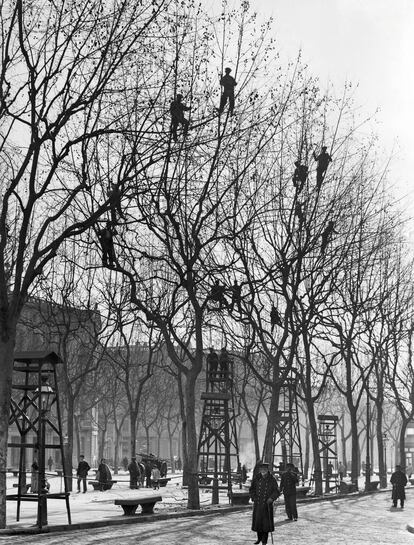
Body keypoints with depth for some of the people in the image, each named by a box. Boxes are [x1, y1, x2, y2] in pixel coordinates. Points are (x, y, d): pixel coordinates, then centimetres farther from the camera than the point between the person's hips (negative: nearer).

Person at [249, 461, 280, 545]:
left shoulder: (272, 480, -5)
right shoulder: (256, 479, 0)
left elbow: (277, 492, -1)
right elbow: (251, 490, 11)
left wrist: (272, 498, -16)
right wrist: (254, 498, -3)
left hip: (267, 504, -2)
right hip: (257, 504, 2)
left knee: (266, 521, -3)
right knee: (257, 521, 7)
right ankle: (259, 537, 29)